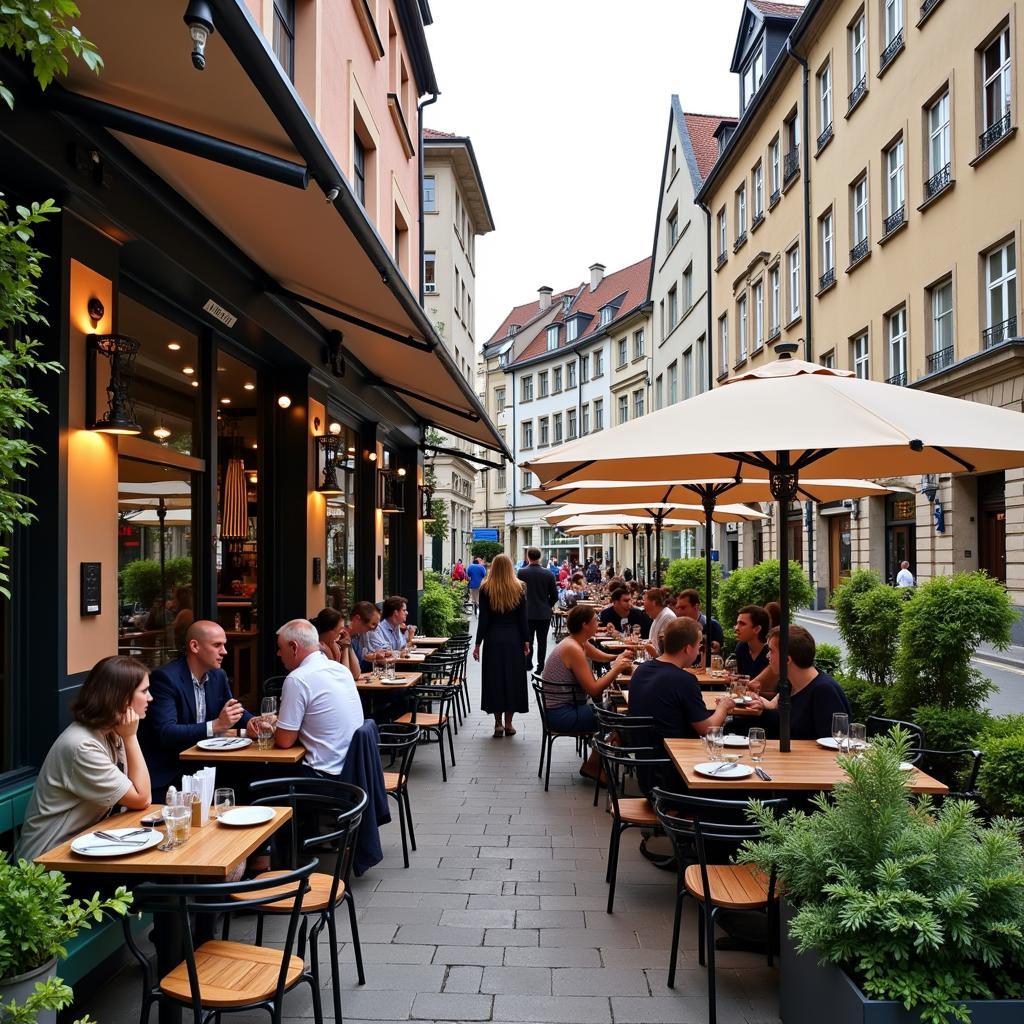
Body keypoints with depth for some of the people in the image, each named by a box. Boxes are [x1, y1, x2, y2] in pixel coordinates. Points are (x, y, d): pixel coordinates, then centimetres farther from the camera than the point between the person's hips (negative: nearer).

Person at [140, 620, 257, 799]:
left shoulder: (218, 675, 7)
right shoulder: (164, 678, -15)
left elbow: (232, 710, 19)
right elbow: (165, 733, -23)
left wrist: (250, 722, -5)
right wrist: (215, 726, -31)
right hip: (165, 773, -7)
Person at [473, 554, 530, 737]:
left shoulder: (486, 589, -6)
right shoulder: (519, 587, -3)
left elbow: (483, 618, -5)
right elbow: (523, 618, -1)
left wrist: (478, 644, 0)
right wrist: (526, 641, 5)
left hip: (493, 639, -1)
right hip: (514, 639, 1)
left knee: (495, 678, 8)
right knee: (512, 678, 9)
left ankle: (498, 723, 8)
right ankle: (508, 724, 12)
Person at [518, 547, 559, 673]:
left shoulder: (521, 572, -11)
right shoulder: (548, 574, -8)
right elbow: (554, 596, -3)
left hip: (527, 612, 0)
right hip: (544, 613, 0)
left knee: (528, 640, 12)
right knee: (542, 641, 8)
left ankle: (528, 664, 15)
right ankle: (540, 665, 11)